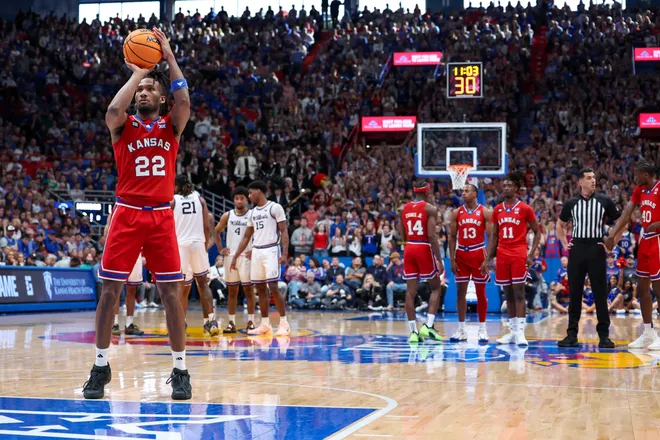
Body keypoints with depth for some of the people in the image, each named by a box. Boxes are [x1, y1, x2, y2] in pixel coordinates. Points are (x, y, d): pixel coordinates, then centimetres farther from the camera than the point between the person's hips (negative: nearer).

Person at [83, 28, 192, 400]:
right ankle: (101, 367, 10)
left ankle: (180, 369, 7)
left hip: (162, 216, 1)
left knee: (171, 291, -1)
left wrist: (168, 56, -10)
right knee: (110, 289, -1)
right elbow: (114, 109, -19)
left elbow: (184, 101, -12)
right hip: (127, 215, 0)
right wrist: (138, 72, -9)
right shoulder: (123, 126, 5)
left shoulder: (171, 126, 8)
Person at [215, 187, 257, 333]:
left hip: (246, 256, -3)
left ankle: (251, 321, 3)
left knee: (248, 289, -2)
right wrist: (220, 249, 7)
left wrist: (255, 250, -10)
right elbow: (216, 231, 17)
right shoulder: (227, 216, 7)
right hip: (230, 256, 3)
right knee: (232, 290, 6)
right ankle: (231, 322, 9)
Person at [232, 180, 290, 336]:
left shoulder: (275, 208, -6)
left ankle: (284, 323, -7)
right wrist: (235, 257, 16)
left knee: (273, 287, -12)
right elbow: (246, 237, 20)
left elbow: (284, 232, -9)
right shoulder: (252, 212, 15)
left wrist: (284, 253, -19)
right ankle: (265, 324, 12)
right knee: (261, 288, 7)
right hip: (256, 252, 7)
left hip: (270, 250, -7)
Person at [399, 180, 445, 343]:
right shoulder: (430, 208, -7)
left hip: (409, 249, 5)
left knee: (410, 291, 6)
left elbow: (402, 235, 9)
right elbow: (432, 235, -15)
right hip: (424, 249, -5)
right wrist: (439, 260, -14)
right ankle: (428, 326, -4)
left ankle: (413, 331, 4)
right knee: (435, 288, 10)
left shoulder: (404, 208, 9)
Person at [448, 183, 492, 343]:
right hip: (461, 255, 3)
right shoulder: (456, 213, 5)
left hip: (478, 254, -3)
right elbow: (452, 237, 6)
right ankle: (461, 330, 9)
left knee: (481, 292, 3)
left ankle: (482, 329, 10)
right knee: (460, 292, 3)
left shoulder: (485, 212, -3)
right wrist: (452, 259, -1)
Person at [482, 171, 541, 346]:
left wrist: (531, 254, -8)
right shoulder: (497, 210, 10)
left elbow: (537, 232, 2)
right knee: (508, 293, 7)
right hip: (502, 255, 5)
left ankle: (520, 332, -9)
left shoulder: (524, 209, -2)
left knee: (518, 292, -8)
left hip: (519, 254, -4)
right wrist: (488, 259, 9)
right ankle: (512, 331, 12)